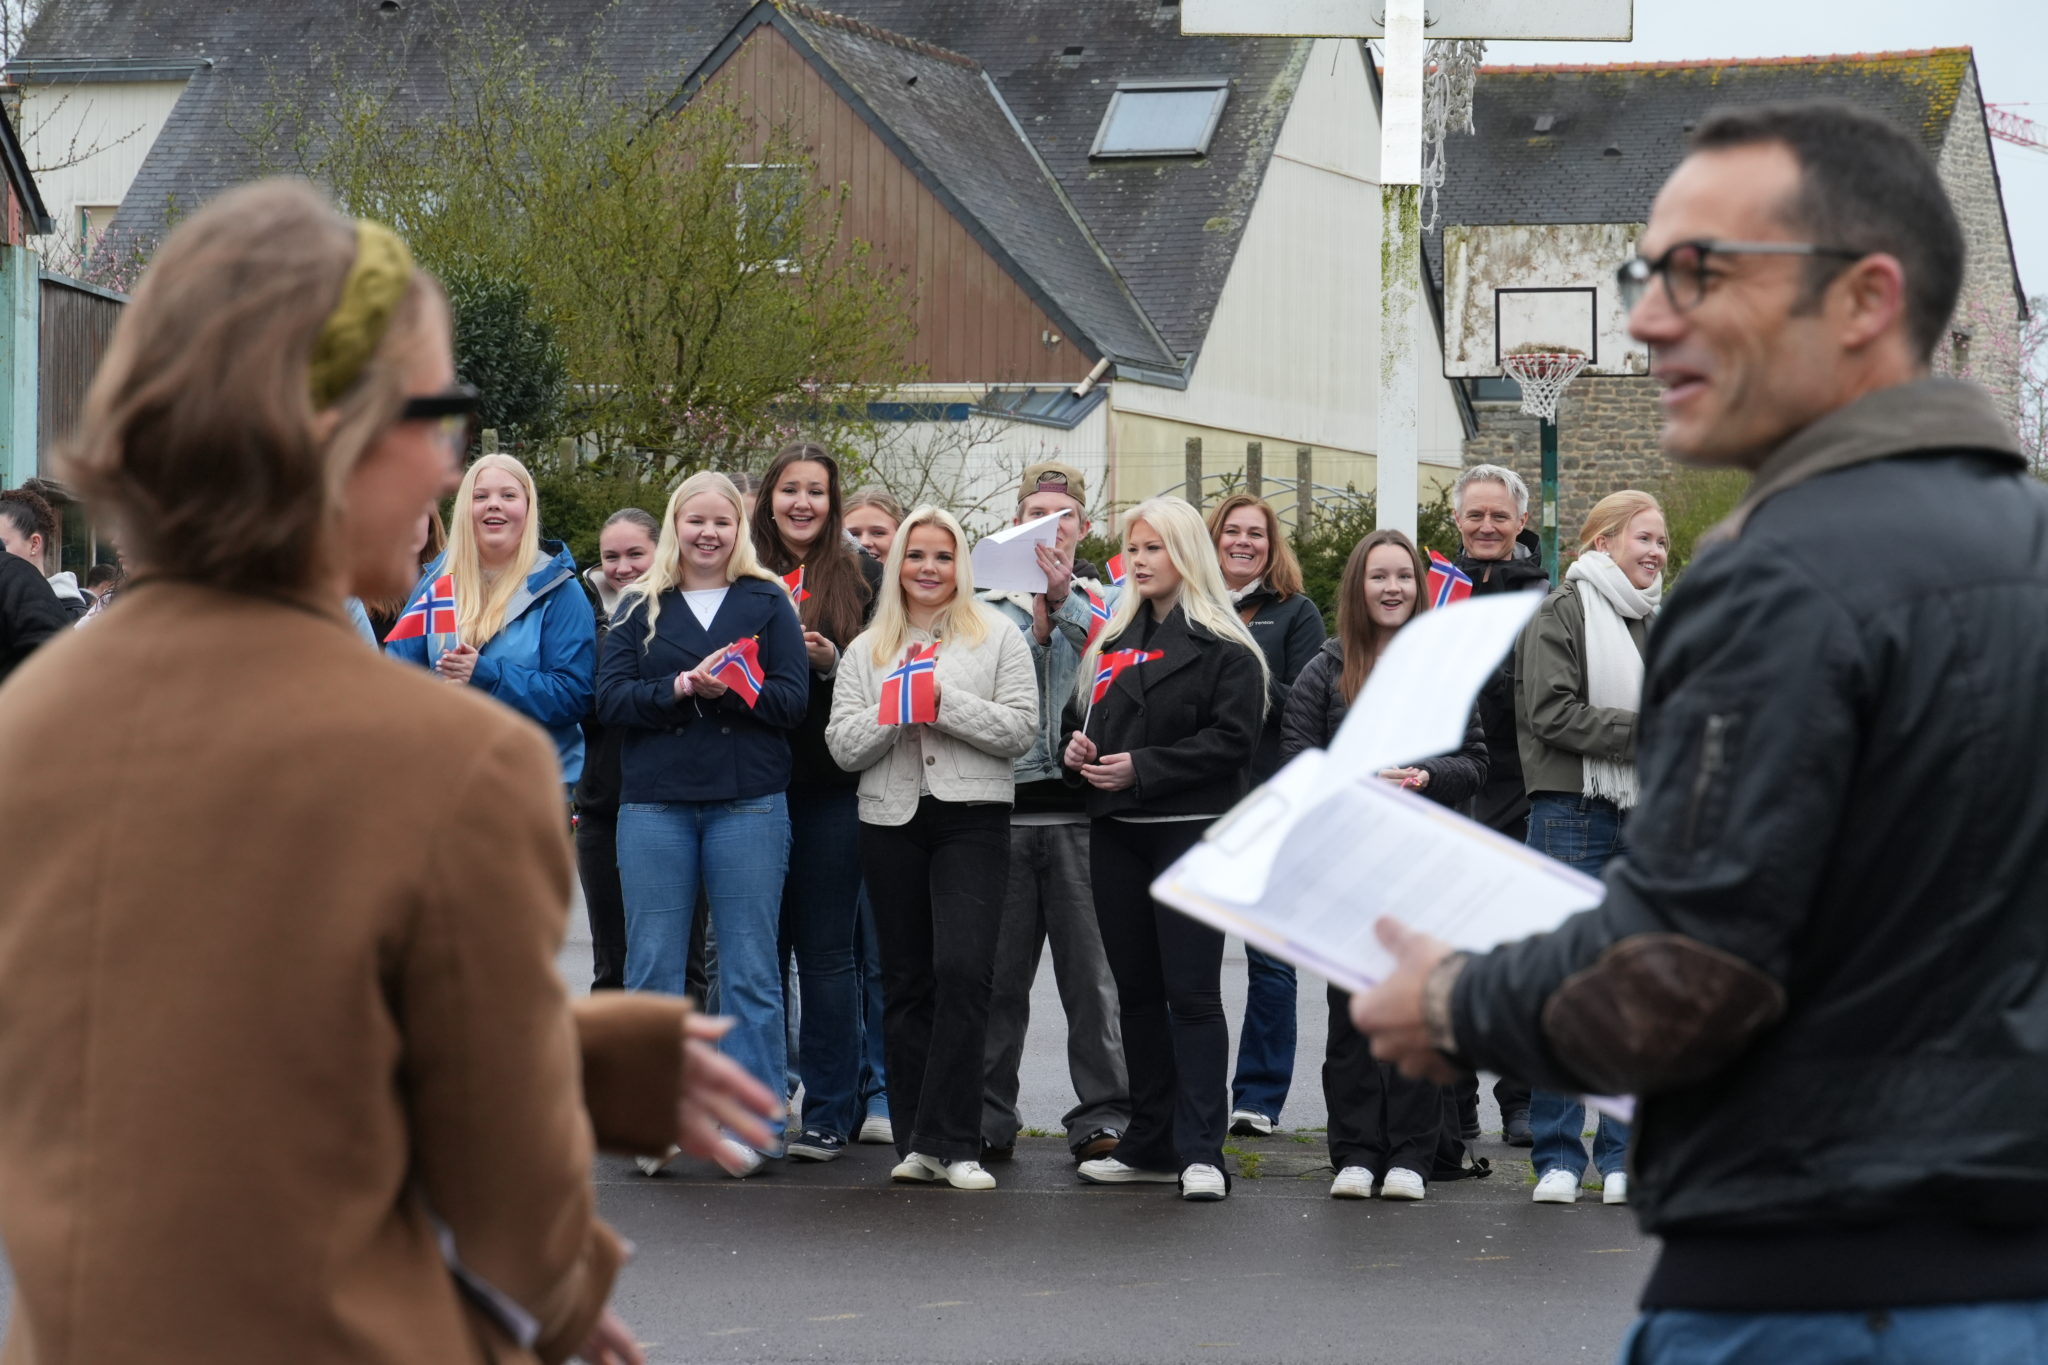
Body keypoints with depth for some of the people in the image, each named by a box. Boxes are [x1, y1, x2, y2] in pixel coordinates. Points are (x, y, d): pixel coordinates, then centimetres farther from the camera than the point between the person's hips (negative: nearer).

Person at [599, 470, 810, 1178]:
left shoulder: (767, 603, 9)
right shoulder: (640, 606, 11)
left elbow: (792, 700, 0)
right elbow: (610, 698, 1)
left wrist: (726, 690, -16)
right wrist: (679, 687, -15)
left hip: (748, 804, -1)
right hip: (654, 805, 1)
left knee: (750, 968, 1)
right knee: (652, 967, 1)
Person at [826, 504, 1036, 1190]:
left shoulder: (996, 637, 7)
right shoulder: (867, 648, 15)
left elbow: (1020, 727, -3)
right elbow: (843, 745, 8)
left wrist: (947, 704, -12)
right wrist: (892, 713, -9)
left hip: (972, 818, -3)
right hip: (891, 819, 3)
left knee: (962, 969, -16)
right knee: (905, 983, 5)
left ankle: (952, 1141, -14)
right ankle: (915, 1142, 10)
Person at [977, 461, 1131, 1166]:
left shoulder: (1106, 600, 11)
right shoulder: (986, 605, 14)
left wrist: (1062, 600, -17)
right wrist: (1034, 624, -7)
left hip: (1082, 810, -1)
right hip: (1003, 808, 1)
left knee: (1092, 969, -2)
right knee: (997, 973, 3)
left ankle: (1102, 1114, 2)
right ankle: (986, 1117, 10)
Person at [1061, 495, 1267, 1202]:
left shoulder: (1222, 647, -5)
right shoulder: (1111, 637, 16)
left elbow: (1233, 739, -13)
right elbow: (1081, 714, 25)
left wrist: (1142, 767, -17)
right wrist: (1077, 745, 2)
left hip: (1191, 832, -7)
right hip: (1115, 831, 7)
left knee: (1192, 992, -8)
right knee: (1136, 989, 10)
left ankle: (1199, 1150, -8)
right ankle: (1150, 1142, 16)